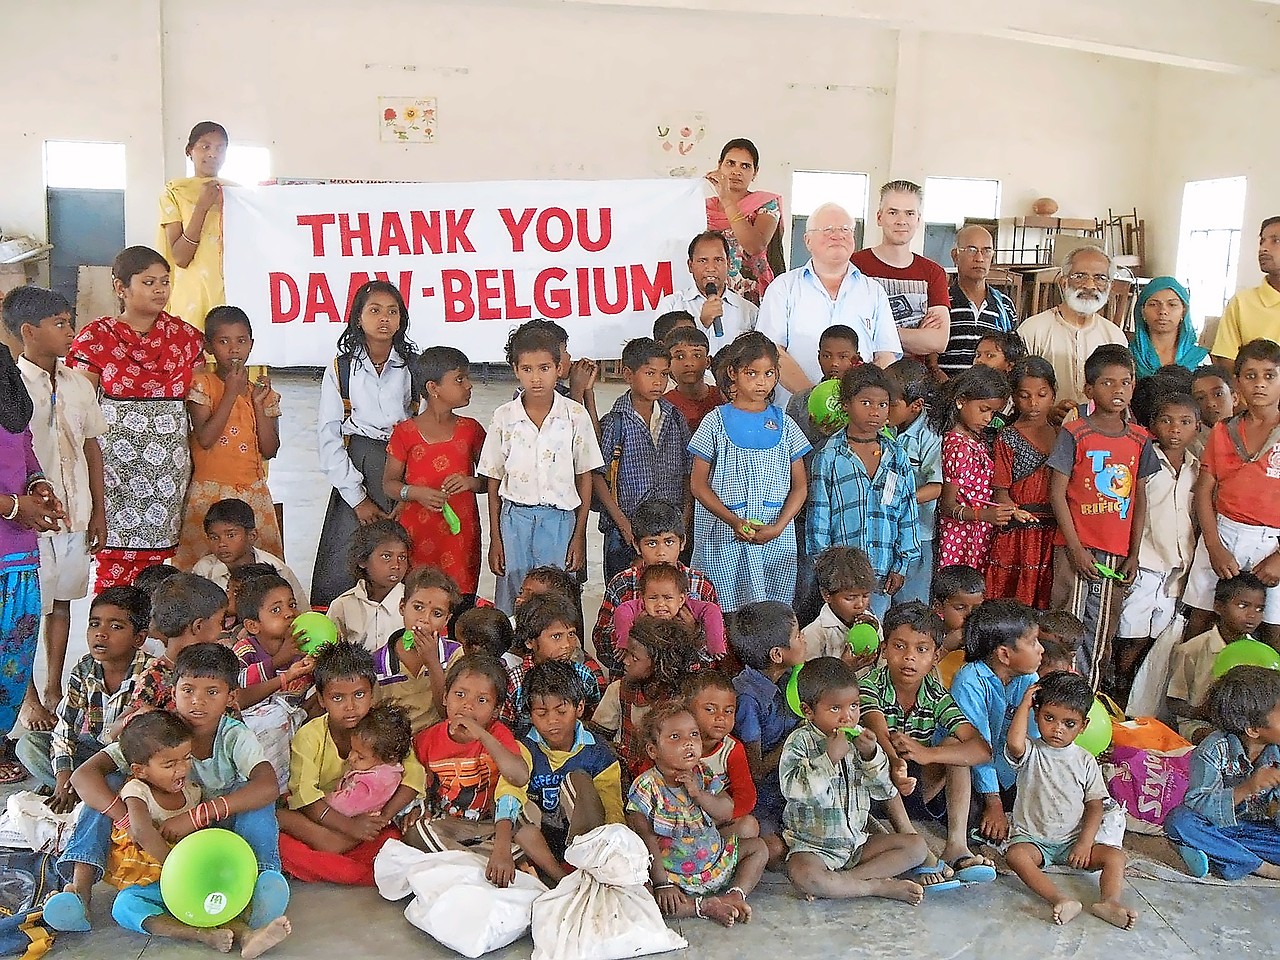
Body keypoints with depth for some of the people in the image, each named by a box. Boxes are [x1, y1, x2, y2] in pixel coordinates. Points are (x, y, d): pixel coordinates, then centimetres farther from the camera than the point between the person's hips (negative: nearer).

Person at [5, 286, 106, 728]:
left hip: (74, 515, 6)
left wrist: (98, 510, 11)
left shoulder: (78, 383, 5)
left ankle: (54, 689, 30)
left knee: (62, 601, 16)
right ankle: (29, 699, 19)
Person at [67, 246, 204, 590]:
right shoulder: (96, 338, 1)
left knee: (162, 558, 2)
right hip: (116, 462, -2)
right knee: (113, 558, -4)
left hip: (169, 466, 3)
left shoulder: (185, 336, 10)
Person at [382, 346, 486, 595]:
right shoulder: (406, 432, 0)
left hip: (461, 532, 2)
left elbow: (489, 480, 11)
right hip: (417, 533, -2)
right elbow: (389, 483, 3)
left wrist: (470, 482, -10)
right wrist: (415, 493, -15)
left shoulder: (470, 429, 7)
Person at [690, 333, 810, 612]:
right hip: (724, 537, -2)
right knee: (725, 611, -3)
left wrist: (778, 527, -9)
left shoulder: (783, 423, 9)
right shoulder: (717, 421, 2)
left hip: (776, 539, 2)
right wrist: (734, 522, -14)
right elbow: (698, 484, -1)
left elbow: (799, 486, 7)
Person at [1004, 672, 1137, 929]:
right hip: (1031, 838, -3)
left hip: (1072, 841, 4)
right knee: (1016, 855, -33)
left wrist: (1085, 842, -12)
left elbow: (1094, 806, 3)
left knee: (1115, 855, -16)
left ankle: (1111, 902, -35)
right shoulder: (1031, 752, -5)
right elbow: (1014, 744, -31)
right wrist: (1024, 704, -19)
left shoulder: (1085, 761, 4)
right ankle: (1062, 901, -47)